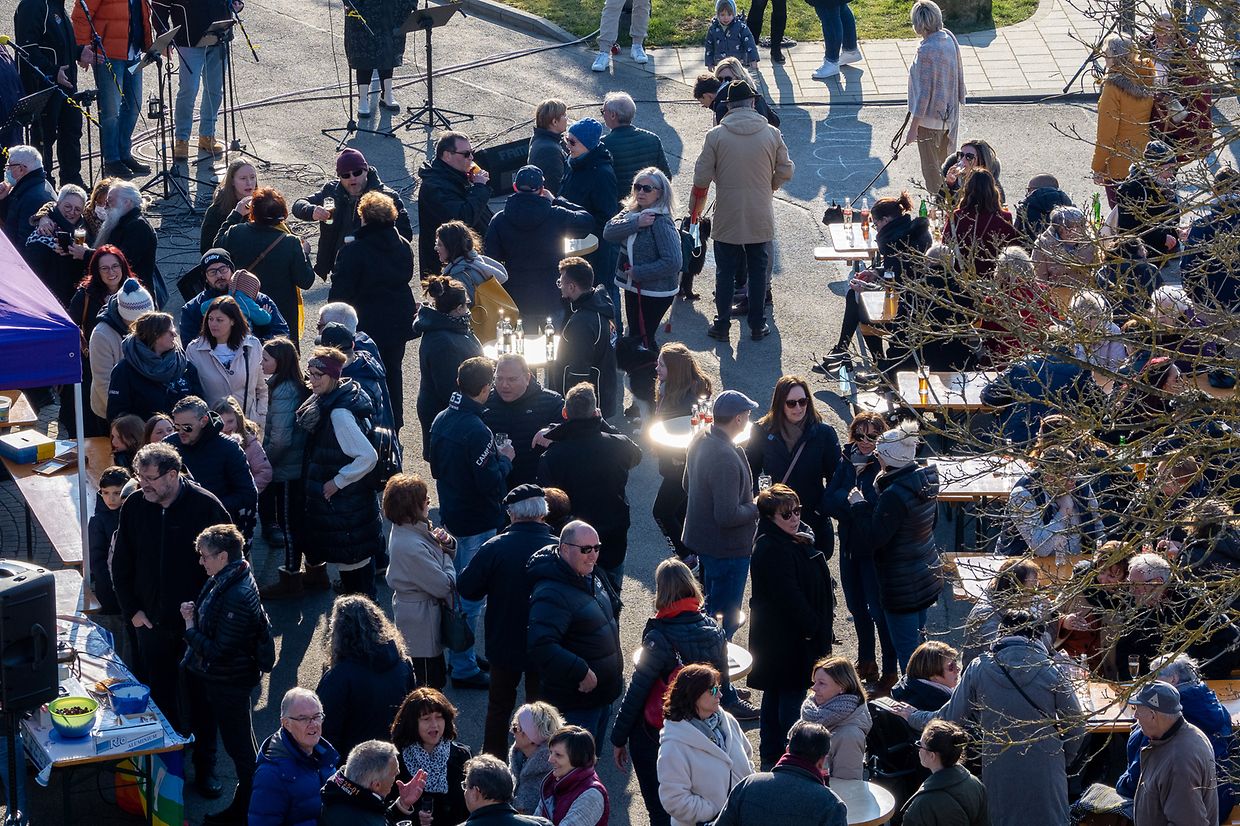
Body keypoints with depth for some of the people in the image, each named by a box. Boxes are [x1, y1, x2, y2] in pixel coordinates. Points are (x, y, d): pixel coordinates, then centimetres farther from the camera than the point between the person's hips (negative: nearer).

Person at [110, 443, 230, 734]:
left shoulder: (206, 506, -14)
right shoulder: (134, 507, -3)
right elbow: (120, 565, 9)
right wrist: (132, 611, 3)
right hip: (152, 622, 3)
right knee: (159, 696, 9)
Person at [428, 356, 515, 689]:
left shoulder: (442, 420, 2)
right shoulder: (477, 431, -26)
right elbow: (491, 484, -26)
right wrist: (504, 459, -9)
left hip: (451, 515, 9)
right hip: (477, 523, -9)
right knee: (471, 596, 0)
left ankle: (459, 654, 33)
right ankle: (464, 668, 7)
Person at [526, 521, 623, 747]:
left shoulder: (592, 577, 5)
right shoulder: (552, 594, -26)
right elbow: (540, 647, -35)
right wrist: (582, 673, -30)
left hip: (603, 693, 10)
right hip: (576, 700, -10)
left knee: (593, 755, 22)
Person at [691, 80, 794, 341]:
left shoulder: (716, 136, -10)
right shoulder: (771, 134, -7)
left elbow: (702, 178, -7)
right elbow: (785, 171, 0)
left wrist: (695, 209, 9)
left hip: (727, 220, -1)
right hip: (761, 219, 1)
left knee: (725, 273, 11)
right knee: (758, 271, 14)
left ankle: (722, 325, 17)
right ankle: (757, 325, 20)